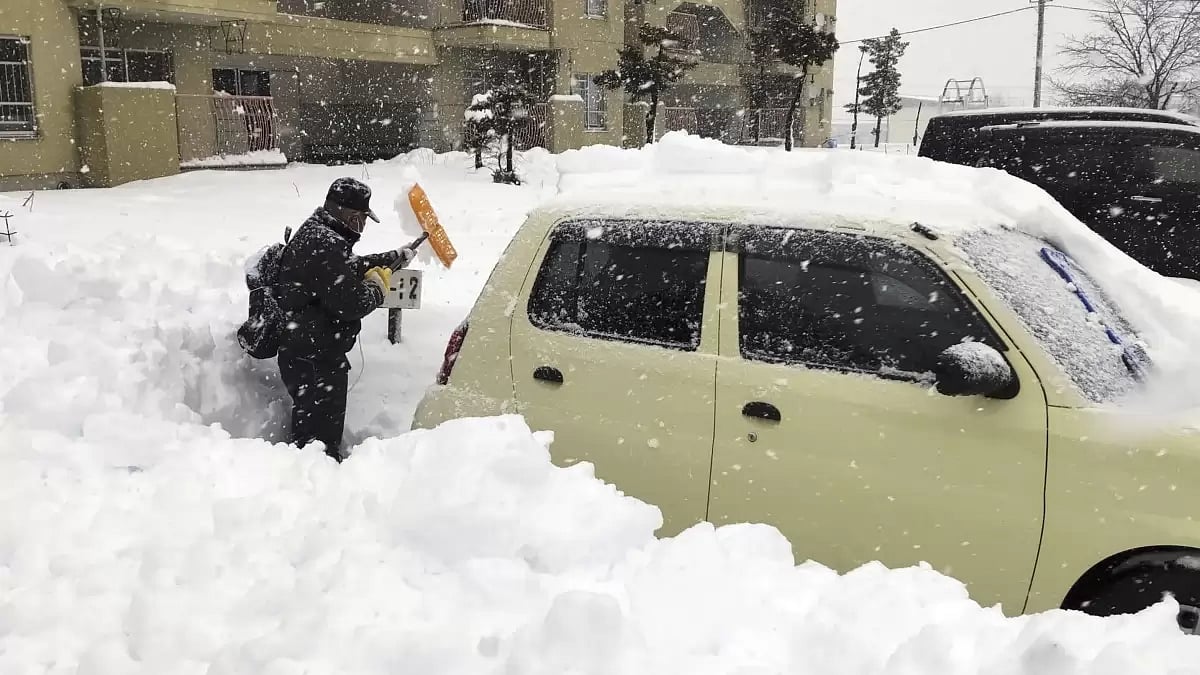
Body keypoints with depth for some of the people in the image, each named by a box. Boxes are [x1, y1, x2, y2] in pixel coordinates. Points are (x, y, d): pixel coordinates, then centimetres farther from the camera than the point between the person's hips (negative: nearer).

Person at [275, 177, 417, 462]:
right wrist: (377, 288, -8)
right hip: (315, 360, -11)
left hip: (303, 351, 11)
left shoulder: (315, 233, 10)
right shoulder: (325, 246, -24)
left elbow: (352, 267, 27)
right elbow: (350, 304, -27)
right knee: (321, 432, -2)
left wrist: (394, 258, 30)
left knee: (308, 426, 23)